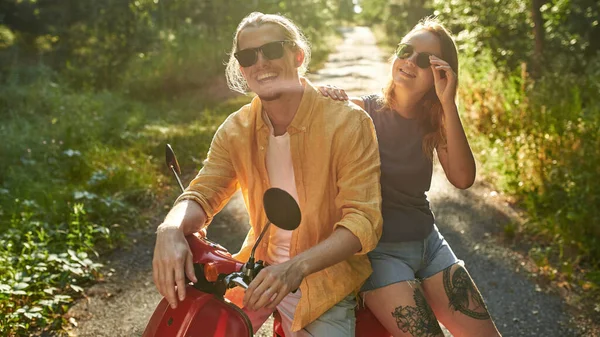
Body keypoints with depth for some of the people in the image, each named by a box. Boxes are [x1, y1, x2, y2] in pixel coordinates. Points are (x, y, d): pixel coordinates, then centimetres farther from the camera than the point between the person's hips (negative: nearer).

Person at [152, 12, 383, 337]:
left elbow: (363, 218, -21)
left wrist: (297, 267, -36)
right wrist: (171, 230, -29)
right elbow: (201, 194, -5)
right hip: (262, 267, 4)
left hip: (324, 279, -3)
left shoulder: (347, 122, -16)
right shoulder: (236, 130, -1)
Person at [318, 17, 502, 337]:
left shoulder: (434, 119, 1)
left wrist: (447, 103, -20)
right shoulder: (361, 111, -10)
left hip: (428, 242, 5)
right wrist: (317, 98, -33)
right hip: (376, 249, -4)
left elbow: (462, 178, -15)